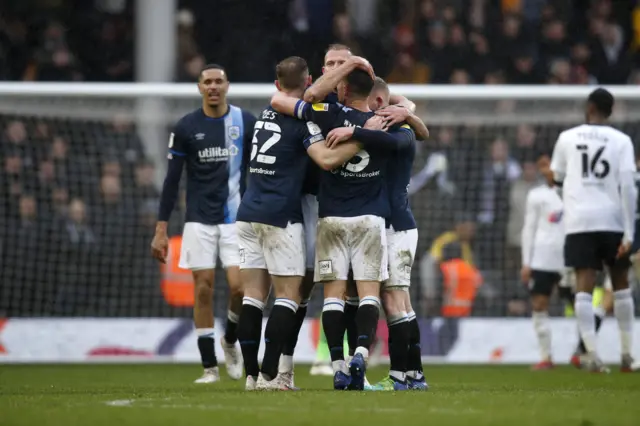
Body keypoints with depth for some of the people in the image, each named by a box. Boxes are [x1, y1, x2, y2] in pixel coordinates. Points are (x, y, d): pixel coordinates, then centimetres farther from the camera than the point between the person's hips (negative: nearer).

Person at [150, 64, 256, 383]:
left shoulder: (246, 123, 2)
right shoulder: (186, 127, 1)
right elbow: (172, 180, 3)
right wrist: (161, 230, -1)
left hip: (236, 218, 0)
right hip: (199, 220, 0)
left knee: (238, 286, -11)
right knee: (203, 287, -2)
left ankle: (230, 341, 20)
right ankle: (210, 367, 5)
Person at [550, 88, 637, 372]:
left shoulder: (567, 138, 5)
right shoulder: (621, 141, 0)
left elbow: (558, 180, 17)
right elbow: (628, 187, -8)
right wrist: (629, 234, -7)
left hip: (578, 221, 0)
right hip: (612, 220, 0)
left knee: (584, 286, -4)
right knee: (620, 284, 16)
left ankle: (592, 354, -17)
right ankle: (626, 353, 18)